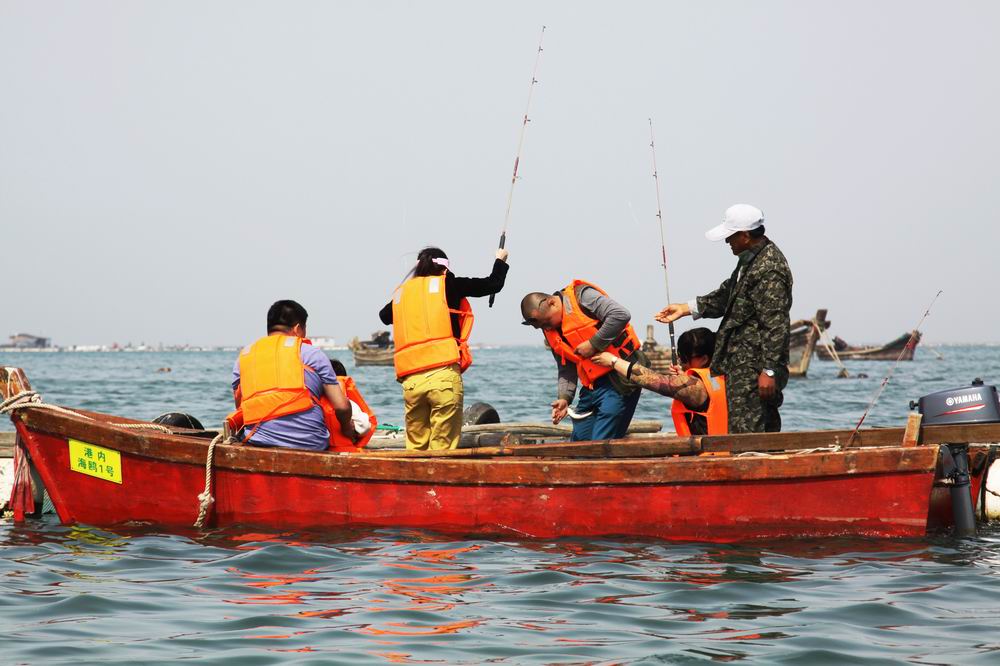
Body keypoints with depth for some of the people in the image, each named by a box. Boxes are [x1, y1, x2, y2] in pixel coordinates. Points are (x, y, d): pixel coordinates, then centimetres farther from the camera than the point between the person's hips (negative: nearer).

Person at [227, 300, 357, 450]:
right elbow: (342, 406, 6)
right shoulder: (311, 353, 10)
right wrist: (347, 428, 27)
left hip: (259, 441, 3)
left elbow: (240, 408, 17)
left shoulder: (244, 356, 18)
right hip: (310, 442, -3)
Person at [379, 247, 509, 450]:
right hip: (443, 374, -4)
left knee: (416, 446, 10)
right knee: (443, 447, -3)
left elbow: (384, 316, 39)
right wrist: (500, 260, 28)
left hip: (410, 381, 4)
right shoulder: (447, 285, 5)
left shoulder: (403, 291, 18)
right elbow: (493, 284, 9)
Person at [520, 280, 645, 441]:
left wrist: (594, 344, -17)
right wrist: (564, 398, -2)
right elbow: (566, 370, 15)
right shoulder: (552, 331, 14)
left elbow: (620, 315, -21)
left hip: (619, 381, -8)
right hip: (591, 388, 8)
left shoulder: (582, 297, -9)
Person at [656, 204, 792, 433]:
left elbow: (775, 325, -22)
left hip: (755, 369, -11)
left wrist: (769, 370, -23)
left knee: (745, 433, -13)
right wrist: (686, 308, 24)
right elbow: (726, 296, 28)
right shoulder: (750, 259, 15)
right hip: (742, 365, 11)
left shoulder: (769, 270, -19)